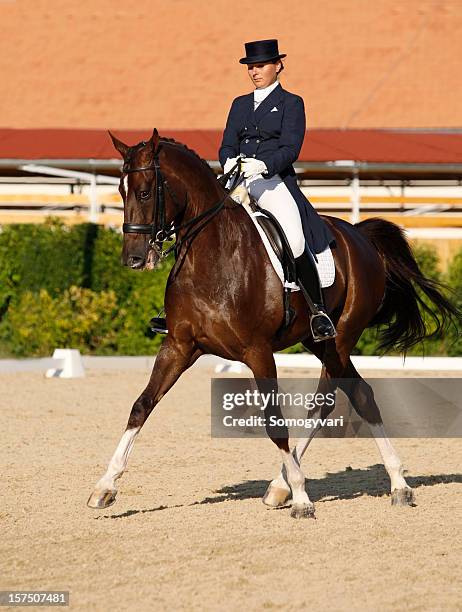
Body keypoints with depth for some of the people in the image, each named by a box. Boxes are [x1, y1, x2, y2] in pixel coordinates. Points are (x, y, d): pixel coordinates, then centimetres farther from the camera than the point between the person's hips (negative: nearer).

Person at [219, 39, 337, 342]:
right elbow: (227, 145, 14)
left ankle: (319, 311, -15)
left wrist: (263, 164, -25)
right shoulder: (240, 104, 21)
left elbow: (290, 149, -6)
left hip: (274, 181, -5)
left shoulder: (291, 103, 6)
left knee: (295, 241, -27)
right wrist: (229, 162, -11)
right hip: (238, 181, 5)